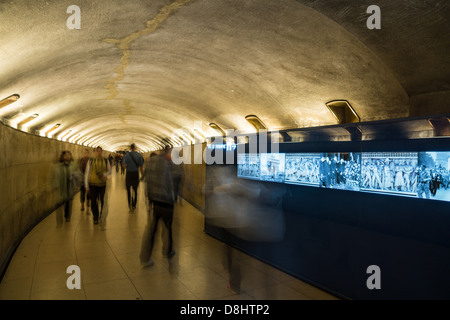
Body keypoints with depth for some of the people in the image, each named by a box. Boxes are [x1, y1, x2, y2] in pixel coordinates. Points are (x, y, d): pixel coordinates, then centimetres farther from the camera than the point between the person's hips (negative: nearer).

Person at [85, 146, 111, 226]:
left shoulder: (106, 161, 3)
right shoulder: (91, 161, 0)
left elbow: (109, 171, 12)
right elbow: (87, 174, 3)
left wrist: (104, 174, -12)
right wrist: (87, 186, 0)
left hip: (103, 184, 0)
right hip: (93, 185, 0)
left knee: (103, 202, 1)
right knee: (93, 202, 5)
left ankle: (102, 218, 19)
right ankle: (95, 218, 25)